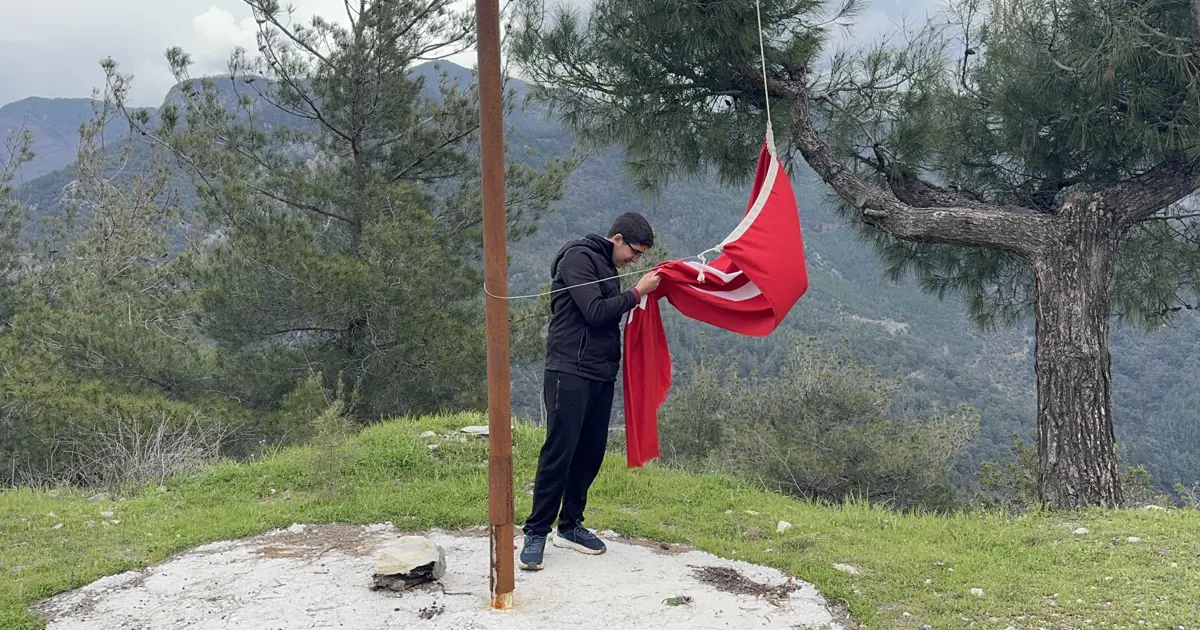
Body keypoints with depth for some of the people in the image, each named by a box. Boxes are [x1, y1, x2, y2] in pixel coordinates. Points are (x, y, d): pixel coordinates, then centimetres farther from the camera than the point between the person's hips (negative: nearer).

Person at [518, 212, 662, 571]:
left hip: (601, 376, 9)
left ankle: (570, 525, 20)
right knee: (559, 452, -8)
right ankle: (536, 533, 0)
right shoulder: (579, 257, -8)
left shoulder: (606, 266, 20)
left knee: (591, 453, 9)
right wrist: (637, 292, -10)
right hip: (570, 373, -9)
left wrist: (645, 293, 7)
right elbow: (595, 312, -17)